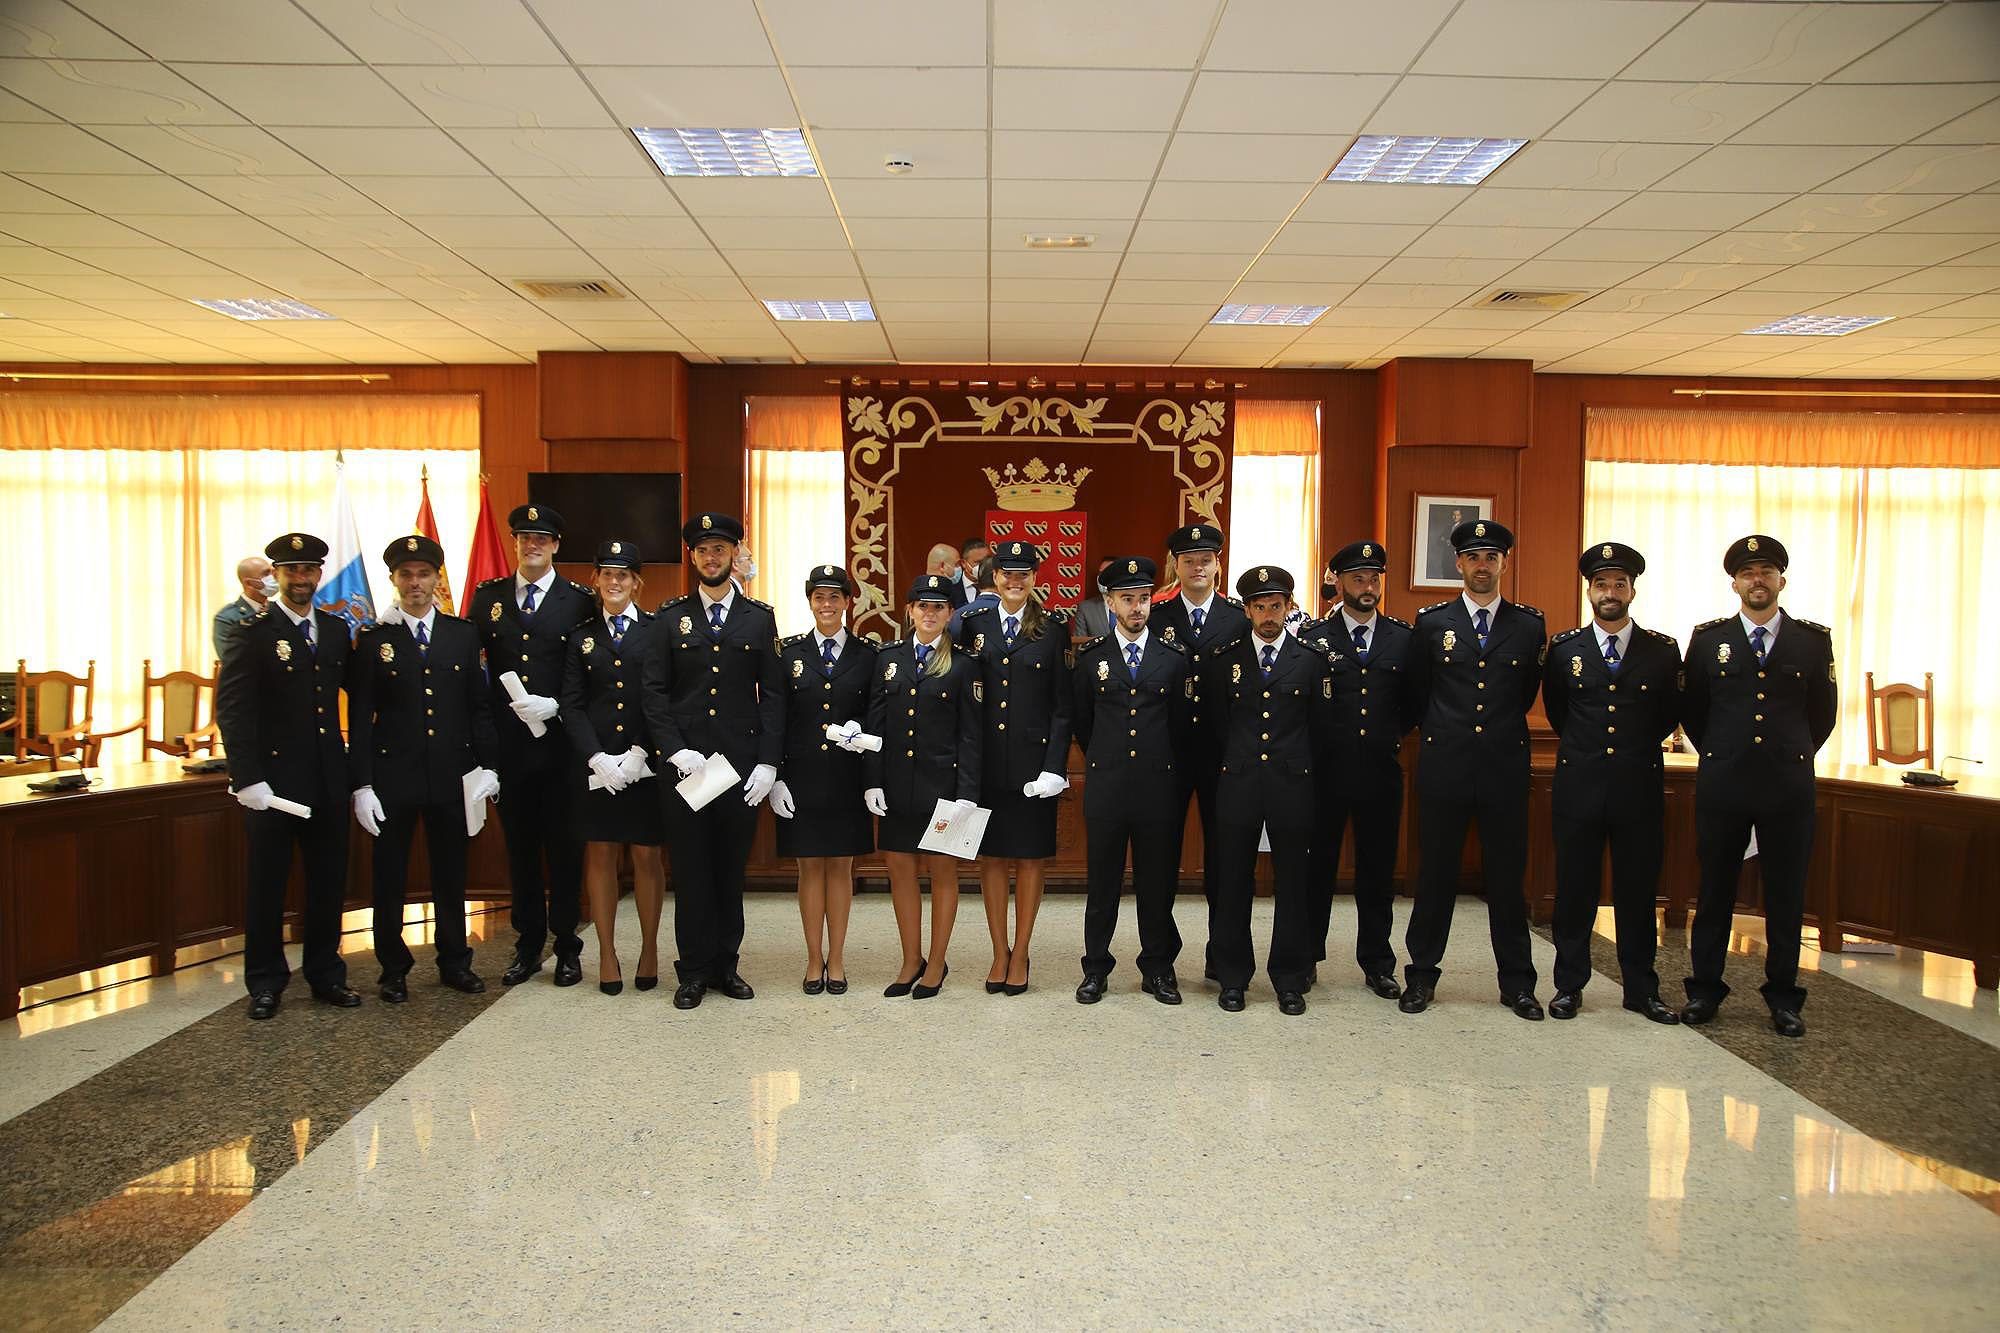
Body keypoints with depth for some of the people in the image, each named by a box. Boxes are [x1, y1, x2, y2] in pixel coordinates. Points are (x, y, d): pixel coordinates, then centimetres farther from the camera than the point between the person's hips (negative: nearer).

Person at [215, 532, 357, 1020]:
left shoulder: (336, 629, 9)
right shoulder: (252, 633, -6)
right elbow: (231, 708, -12)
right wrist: (247, 778, -17)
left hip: (328, 779, 4)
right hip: (273, 779, -4)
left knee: (329, 880, 11)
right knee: (266, 885, 8)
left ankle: (326, 975, 25)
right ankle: (265, 983, 21)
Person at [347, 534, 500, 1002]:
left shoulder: (463, 634, 6)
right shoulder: (373, 639, 0)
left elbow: (479, 705, 7)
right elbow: (360, 718, -1)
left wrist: (486, 764, -1)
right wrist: (361, 784, -7)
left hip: (452, 773, 2)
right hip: (393, 775, -1)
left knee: (451, 875, 11)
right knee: (389, 878, 7)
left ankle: (454, 962, 24)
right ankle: (394, 969, 21)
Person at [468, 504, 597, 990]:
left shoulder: (580, 601, 1)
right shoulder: (487, 596, 9)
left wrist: (555, 706, -14)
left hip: (561, 743, -2)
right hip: (507, 744, 3)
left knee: (564, 846, 4)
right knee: (520, 845, 10)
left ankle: (567, 947, 15)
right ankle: (527, 946, 21)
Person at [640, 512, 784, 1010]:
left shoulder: (759, 618, 7)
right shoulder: (671, 618, 7)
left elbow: (772, 694, 4)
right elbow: (654, 691, 3)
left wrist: (768, 763, -4)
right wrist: (675, 749, -10)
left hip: (742, 763, 0)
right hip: (685, 763, 0)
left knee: (732, 869, 8)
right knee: (690, 870, 4)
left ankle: (726, 964, 20)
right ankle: (694, 970, 14)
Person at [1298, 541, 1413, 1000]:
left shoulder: (1403, 637, 5)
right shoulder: (1313, 635, -1)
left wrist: (1393, 734, 6)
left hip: (1381, 771, 2)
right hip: (1326, 771, -2)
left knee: (1378, 871, 9)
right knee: (1317, 865, 7)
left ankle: (1377, 964, 21)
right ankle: (1306, 958, 19)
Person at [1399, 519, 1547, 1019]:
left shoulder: (1529, 626, 5)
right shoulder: (1432, 622, 4)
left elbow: (1526, 695, 15)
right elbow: (1415, 697, 12)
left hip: (1505, 767, 1)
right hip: (1444, 767, 0)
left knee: (1507, 875, 7)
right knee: (1435, 872, 6)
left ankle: (1517, 983, 19)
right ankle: (1421, 975, 17)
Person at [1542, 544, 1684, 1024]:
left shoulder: (1663, 650, 2)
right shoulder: (1563, 647, 3)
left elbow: (1670, 714, 14)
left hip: (1640, 786, 0)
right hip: (1579, 784, 0)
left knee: (1638, 891, 7)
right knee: (1574, 890, 6)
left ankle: (1641, 989, 19)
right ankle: (1569, 985, 16)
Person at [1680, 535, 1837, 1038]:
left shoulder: (1813, 640, 4)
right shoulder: (1708, 638, 3)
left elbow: (1823, 712, 14)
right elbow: (1690, 708, 12)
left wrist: (1793, 755, 15)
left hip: (1788, 785, 0)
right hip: (1722, 784, 0)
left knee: (1786, 896, 6)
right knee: (1715, 890, 7)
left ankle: (1783, 997, 18)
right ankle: (1705, 990, 16)